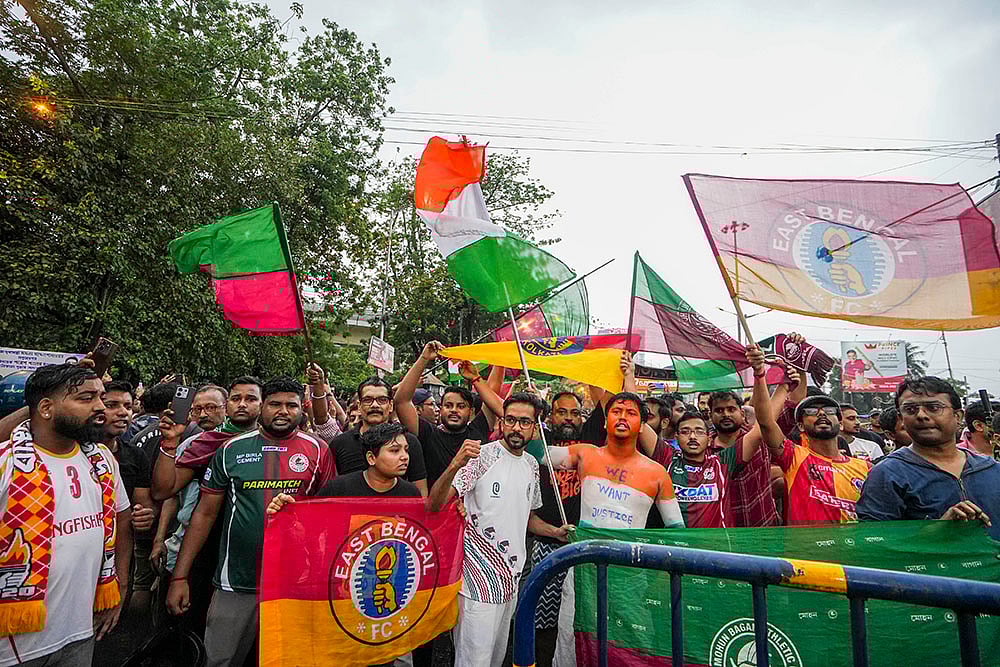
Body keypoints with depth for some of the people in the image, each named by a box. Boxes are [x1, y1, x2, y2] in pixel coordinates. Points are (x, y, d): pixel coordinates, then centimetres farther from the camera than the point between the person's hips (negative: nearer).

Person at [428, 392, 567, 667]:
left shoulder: (532, 464, 7)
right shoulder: (481, 456, -15)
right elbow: (434, 505, -25)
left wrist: (555, 531, 4)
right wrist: (455, 465, -42)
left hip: (512, 577, 7)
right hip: (479, 577, -7)